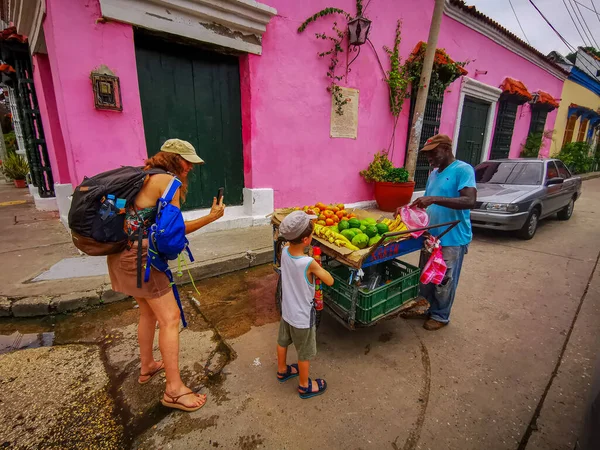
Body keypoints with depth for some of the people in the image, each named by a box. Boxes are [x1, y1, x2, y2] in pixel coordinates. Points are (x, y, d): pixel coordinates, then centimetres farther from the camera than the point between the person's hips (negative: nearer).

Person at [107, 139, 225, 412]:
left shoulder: (146, 176, 15)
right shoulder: (168, 181, -12)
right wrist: (211, 217, -13)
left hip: (123, 254, 10)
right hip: (139, 257, -10)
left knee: (149, 310, 23)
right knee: (170, 318, -3)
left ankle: (147, 367, 41)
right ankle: (174, 390, 8)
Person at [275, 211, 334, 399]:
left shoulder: (284, 252, -16)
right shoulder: (309, 263, -34)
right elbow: (330, 281, -20)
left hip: (287, 310, 7)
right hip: (302, 316, -6)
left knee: (283, 341, 28)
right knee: (305, 353, 18)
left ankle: (282, 370, 54)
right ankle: (305, 386, 41)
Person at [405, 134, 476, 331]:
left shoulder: (463, 169, -12)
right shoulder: (433, 174, 13)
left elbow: (470, 201, -25)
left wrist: (434, 199, -33)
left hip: (453, 238, -7)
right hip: (431, 236, 7)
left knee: (444, 281, 7)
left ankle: (440, 316, 26)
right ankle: (425, 308, 36)